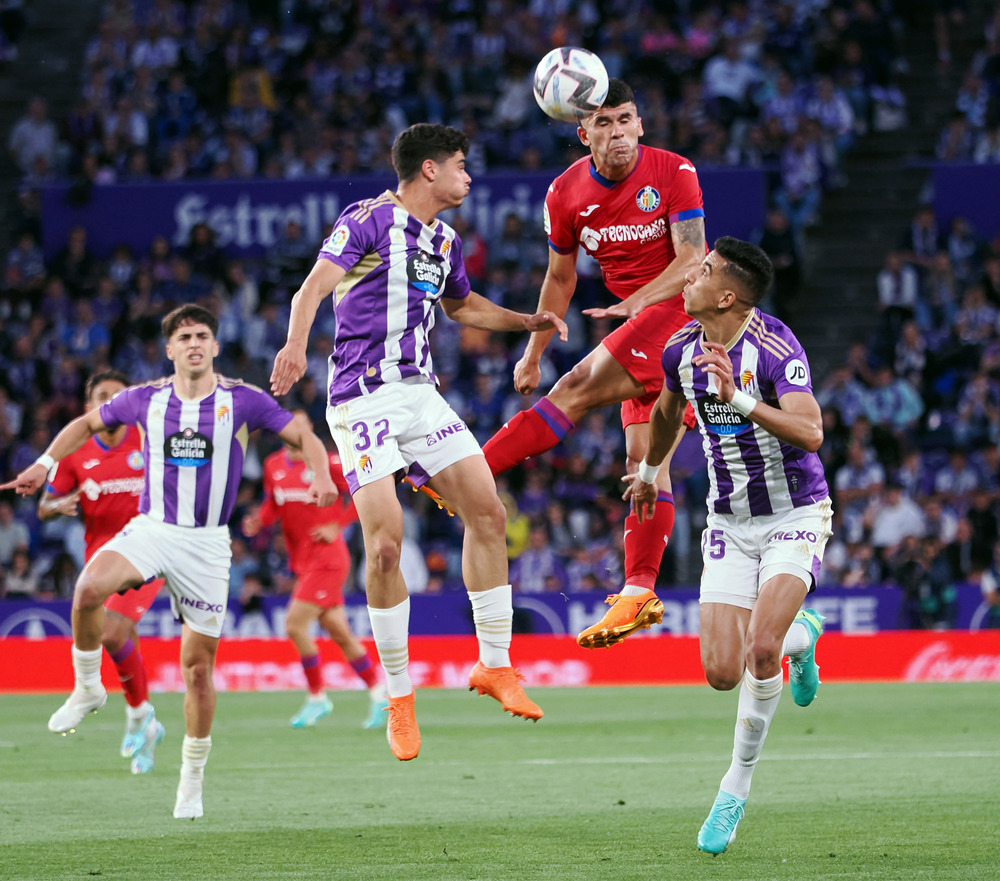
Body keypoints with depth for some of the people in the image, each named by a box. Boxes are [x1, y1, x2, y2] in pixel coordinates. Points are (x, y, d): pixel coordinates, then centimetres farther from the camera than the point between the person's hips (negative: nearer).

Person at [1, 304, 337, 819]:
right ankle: (87, 687, -8)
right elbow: (87, 423, 19)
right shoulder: (145, 399, 3)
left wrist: (321, 477, -17)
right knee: (89, 588, -31)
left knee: (198, 666, 0)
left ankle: (192, 779, 17)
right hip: (150, 529, 1)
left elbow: (304, 436, 1)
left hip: (207, 542, -1)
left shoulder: (243, 401, -3)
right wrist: (45, 463, 10)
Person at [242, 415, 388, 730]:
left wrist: (336, 525, -12)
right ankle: (377, 694, 24)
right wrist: (258, 520, -4)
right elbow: (273, 505, 17)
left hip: (326, 558, -7)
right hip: (302, 560, 7)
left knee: (295, 624, -14)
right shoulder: (274, 465, 7)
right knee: (338, 632, 11)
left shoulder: (327, 463, -12)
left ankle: (317, 698, 0)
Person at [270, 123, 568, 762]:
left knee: (488, 511, -3)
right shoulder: (369, 220, -7)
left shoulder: (445, 241, 17)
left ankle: (495, 663, 10)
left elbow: (462, 304, 36)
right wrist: (296, 344, -36)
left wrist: (529, 322, 25)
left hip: (420, 392, 7)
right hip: (362, 395, -7)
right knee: (386, 541, -15)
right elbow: (315, 286, -18)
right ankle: (398, 695, -3)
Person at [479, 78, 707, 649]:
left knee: (579, 389, -20)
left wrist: (633, 303, -30)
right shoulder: (567, 193, 4)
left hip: (681, 306, -6)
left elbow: (691, 260, -16)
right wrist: (533, 353, 16)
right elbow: (560, 279, 17)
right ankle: (639, 593, -2)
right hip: (639, 325, 6)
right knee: (643, 459, 1)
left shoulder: (674, 173, -11)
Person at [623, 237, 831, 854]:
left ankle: (738, 786, -6)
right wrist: (649, 470, 37)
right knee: (722, 673, -7)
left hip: (795, 515, -5)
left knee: (761, 651, -24)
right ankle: (800, 635, 28)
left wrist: (739, 399, -44)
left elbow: (810, 434, -33)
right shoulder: (682, 350, -1)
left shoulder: (776, 348, -20)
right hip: (730, 522, 5)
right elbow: (668, 411, 22)